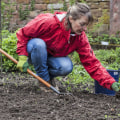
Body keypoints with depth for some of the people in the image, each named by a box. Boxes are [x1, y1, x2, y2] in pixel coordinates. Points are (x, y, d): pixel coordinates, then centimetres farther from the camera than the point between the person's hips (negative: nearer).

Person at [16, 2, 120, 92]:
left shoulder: (80, 38, -18)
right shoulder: (48, 22, -32)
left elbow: (91, 62, -19)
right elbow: (23, 33, -19)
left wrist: (111, 83, -29)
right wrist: (22, 57, -25)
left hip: (51, 57, 3)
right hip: (34, 50, -3)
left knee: (67, 67, -30)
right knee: (39, 44, -38)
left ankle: (49, 76, 4)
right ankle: (44, 81, -17)